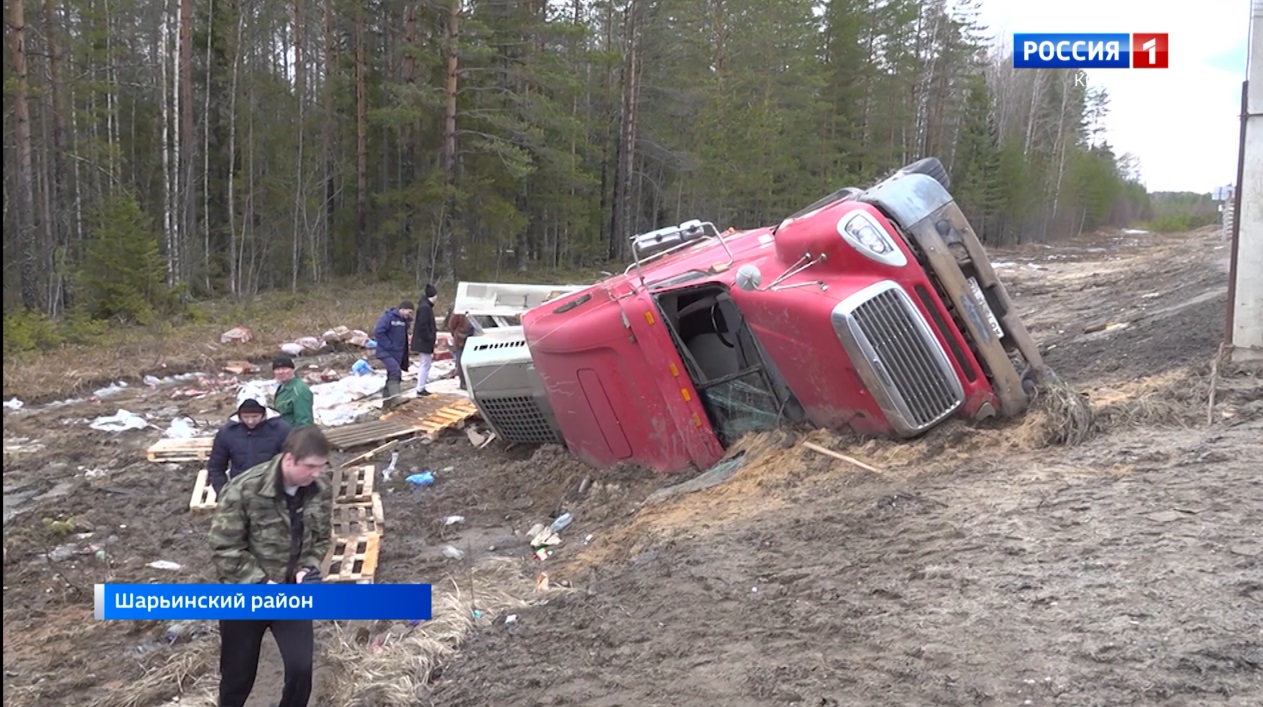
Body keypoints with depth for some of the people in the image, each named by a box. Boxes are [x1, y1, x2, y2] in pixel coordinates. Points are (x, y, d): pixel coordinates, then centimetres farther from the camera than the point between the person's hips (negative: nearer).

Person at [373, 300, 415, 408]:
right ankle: (396, 397, -35)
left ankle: (387, 402, 20)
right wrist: (389, 345, -19)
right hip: (386, 352, -8)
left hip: (397, 353, 8)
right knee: (395, 370, -27)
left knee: (392, 376, 11)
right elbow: (378, 332, -21)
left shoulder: (404, 320, 10)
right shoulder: (388, 317, -14)